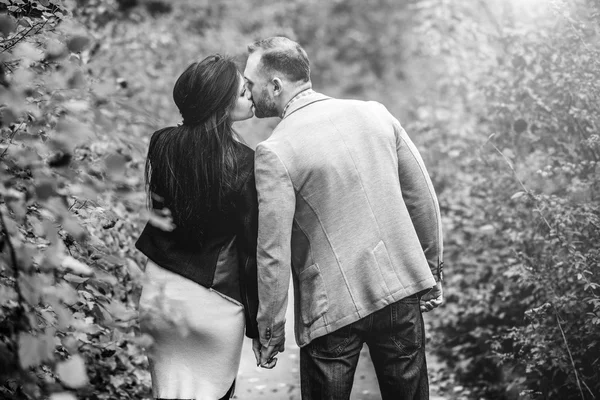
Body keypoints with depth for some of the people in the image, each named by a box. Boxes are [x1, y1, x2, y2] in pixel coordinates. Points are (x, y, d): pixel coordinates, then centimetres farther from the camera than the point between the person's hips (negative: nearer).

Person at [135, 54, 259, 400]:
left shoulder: (162, 144, -5)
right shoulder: (244, 164, -17)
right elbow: (252, 249, -11)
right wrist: (260, 324, -4)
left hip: (162, 290, 4)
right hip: (215, 301, -4)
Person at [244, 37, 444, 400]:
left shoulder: (274, 153, -13)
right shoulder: (375, 114, 2)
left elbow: (274, 254, -13)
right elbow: (425, 202, 7)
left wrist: (269, 332, -2)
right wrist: (432, 273, 18)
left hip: (332, 308, -4)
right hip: (402, 290, 5)